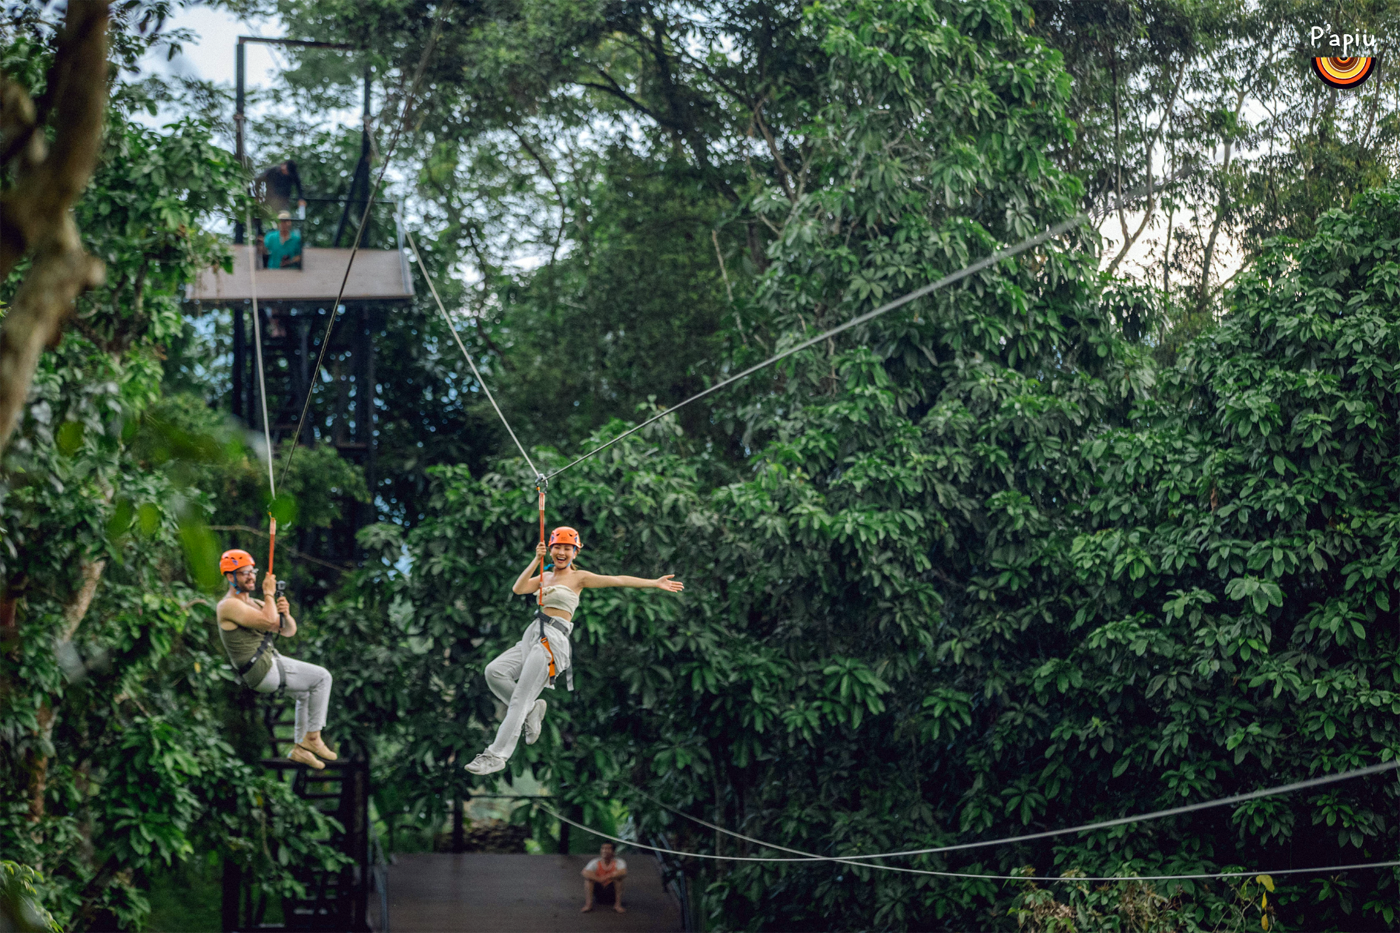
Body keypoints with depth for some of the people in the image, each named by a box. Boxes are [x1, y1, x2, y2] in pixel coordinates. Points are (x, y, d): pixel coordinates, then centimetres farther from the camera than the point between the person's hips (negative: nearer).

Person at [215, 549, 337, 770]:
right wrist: (269, 594, -13)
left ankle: (300, 748, 25)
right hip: (261, 670, -10)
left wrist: (285, 613, -9)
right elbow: (269, 622, -28)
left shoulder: (255, 603, 14)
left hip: (272, 660, 10)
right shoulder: (228, 605, -16)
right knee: (322, 677, -7)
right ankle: (312, 738, -1)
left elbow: (289, 631, 12)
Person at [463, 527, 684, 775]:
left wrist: (655, 583, -7)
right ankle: (531, 710, 2)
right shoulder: (544, 576, 19)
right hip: (532, 635, 6)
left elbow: (619, 580, -1)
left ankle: (497, 755, -12)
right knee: (494, 671, -15)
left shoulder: (578, 577, 4)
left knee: (520, 698, -12)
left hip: (553, 640, -6)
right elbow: (518, 588, 2)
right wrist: (536, 561, -7)